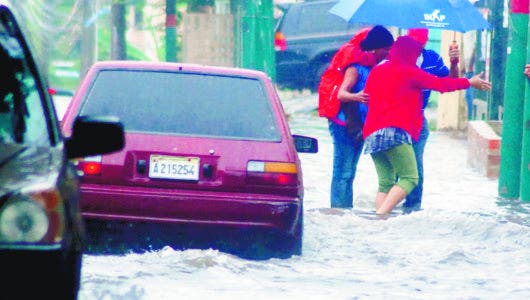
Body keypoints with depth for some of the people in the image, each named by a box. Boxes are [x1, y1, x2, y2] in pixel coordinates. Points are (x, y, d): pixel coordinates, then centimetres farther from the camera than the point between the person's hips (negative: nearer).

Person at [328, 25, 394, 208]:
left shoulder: (374, 68, 12)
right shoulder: (357, 67, -14)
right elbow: (341, 94, -25)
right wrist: (356, 97, -44)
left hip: (359, 128, 9)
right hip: (345, 126, -9)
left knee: (349, 173, 12)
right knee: (343, 173, -11)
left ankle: (346, 210, 16)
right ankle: (339, 208, -12)